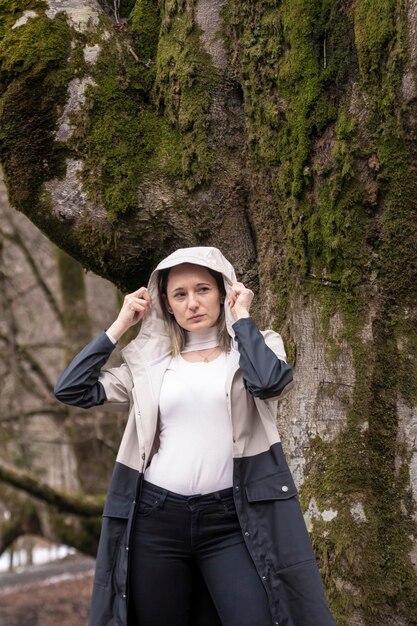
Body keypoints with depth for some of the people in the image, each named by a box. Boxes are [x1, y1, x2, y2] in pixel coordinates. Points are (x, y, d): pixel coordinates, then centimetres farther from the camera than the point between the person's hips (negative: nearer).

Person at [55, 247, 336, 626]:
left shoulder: (256, 347, 5)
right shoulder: (149, 361, 10)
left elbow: (271, 382, -19)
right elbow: (71, 390, 4)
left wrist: (241, 316, -6)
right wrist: (120, 325, 6)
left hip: (230, 518, -2)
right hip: (155, 517, 3)